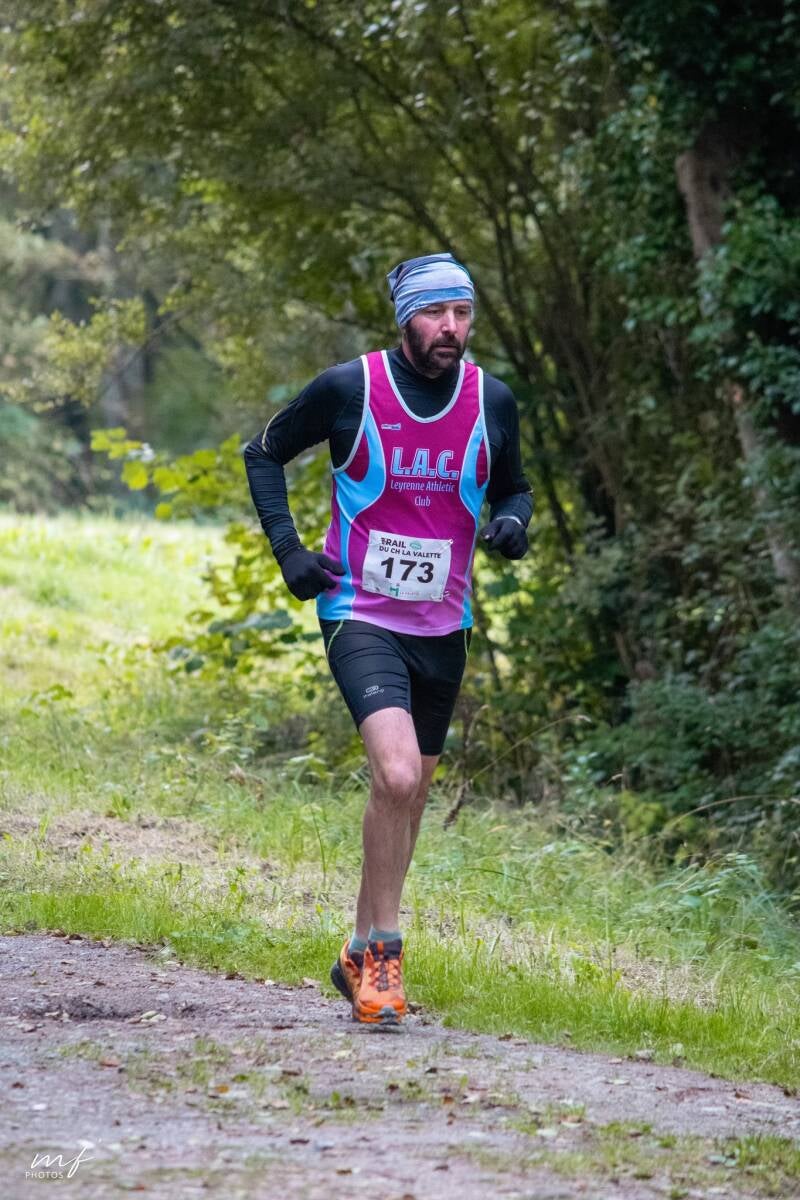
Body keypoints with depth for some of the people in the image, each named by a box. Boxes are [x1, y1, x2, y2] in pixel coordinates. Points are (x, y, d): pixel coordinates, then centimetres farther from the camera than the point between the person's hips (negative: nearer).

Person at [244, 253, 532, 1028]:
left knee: (408, 797, 12)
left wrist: (512, 523, -7)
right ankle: (382, 952, -10)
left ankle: (361, 956, 28)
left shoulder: (492, 401, 0)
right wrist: (287, 548, -5)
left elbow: (512, 489, 16)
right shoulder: (349, 388, -9)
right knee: (396, 775, -24)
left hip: (443, 627, 5)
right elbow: (265, 454, 5)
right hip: (360, 615, -5)